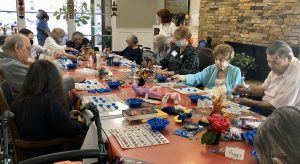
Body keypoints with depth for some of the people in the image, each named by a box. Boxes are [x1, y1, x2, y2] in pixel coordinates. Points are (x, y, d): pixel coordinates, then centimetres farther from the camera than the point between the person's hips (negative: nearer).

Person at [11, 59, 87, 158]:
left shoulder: (21, 99, -5)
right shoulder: (48, 100, -30)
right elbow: (70, 130, -22)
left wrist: (66, 116, 12)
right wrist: (81, 123, -2)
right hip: (49, 152, -8)